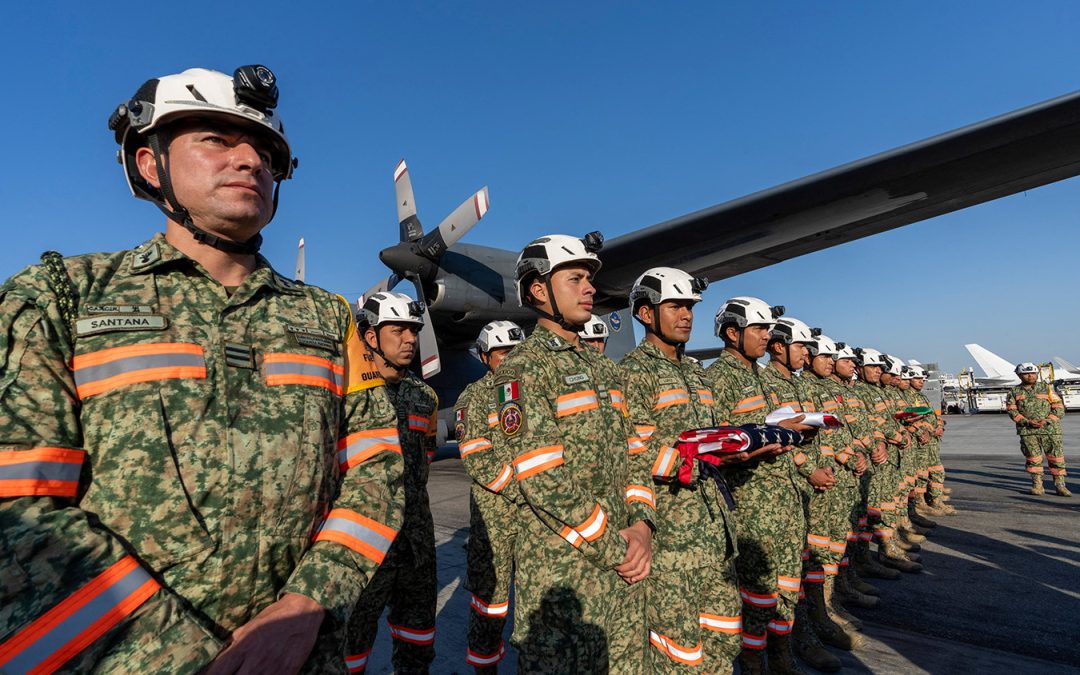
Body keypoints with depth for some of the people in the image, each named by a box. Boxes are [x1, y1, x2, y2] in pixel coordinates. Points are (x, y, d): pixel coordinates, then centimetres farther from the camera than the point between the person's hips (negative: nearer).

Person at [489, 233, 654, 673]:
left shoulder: (606, 368, 12)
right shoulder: (523, 368, -13)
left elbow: (632, 454, 11)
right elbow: (543, 479, -20)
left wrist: (641, 525, -4)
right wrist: (613, 549, -15)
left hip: (622, 562, 8)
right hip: (561, 567, -7)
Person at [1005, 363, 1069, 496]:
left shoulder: (1047, 388, 6)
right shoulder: (1014, 392, 7)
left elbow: (1059, 408, 3)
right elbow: (1011, 410, 2)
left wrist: (1046, 421, -12)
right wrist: (1027, 422, -12)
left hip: (1050, 429, 0)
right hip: (1027, 431, 0)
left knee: (1056, 457, 1)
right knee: (1033, 458, 2)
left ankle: (1060, 485, 12)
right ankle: (1037, 485, 11)